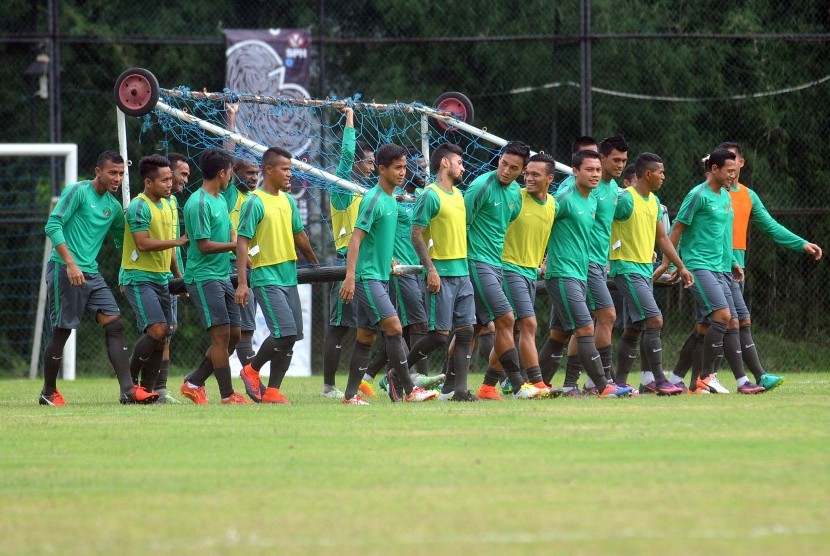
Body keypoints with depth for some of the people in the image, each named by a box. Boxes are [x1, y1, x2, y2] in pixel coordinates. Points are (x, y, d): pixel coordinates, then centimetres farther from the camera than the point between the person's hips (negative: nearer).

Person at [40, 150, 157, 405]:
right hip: (64, 270, -7)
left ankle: (128, 390, -10)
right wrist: (70, 263, -22)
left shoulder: (113, 206, 14)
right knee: (61, 332, -1)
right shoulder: (77, 192, -7)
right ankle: (49, 392, 15)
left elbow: (123, 240, 25)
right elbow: (53, 225, -14)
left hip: (91, 274, 7)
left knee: (115, 325, -5)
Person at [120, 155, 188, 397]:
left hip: (161, 278, 9)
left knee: (162, 337, 5)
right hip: (139, 277, -9)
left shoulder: (166, 205, 15)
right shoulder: (139, 206, -13)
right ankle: (129, 380, -7)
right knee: (157, 329, -19)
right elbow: (143, 243, -22)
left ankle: (147, 389, 11)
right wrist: (177, 241, -21)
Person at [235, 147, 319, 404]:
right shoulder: (255, 202, -10)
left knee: (292, 335, 3)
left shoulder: (288, 200, 12)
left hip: (289, 276, 8)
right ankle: (252, 370, 5)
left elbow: (299, 236, 24)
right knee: (286, 332, -16)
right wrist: (241, 283, -19)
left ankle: (272, 391, 9)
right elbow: (242, 241, -13)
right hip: (266, 277, -8)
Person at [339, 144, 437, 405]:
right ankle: (409, 390, -13)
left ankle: (350, 395, 11)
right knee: (394, 327, -14)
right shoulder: (373, 199, -14)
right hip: (367, 276, -9)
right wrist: (350, 277, -25)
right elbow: (356, 238, -19)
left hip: (380, 277, 9)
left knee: (367, 336, 8)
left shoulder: (391, 200, 14)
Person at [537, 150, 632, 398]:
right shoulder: (565, 199, -13)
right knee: (585, 328, -12)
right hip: (562, 275, -9)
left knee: (560, 333, 11)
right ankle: (602, 386, -15)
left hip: (580, 275, 9)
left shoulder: (592, 201, 13)